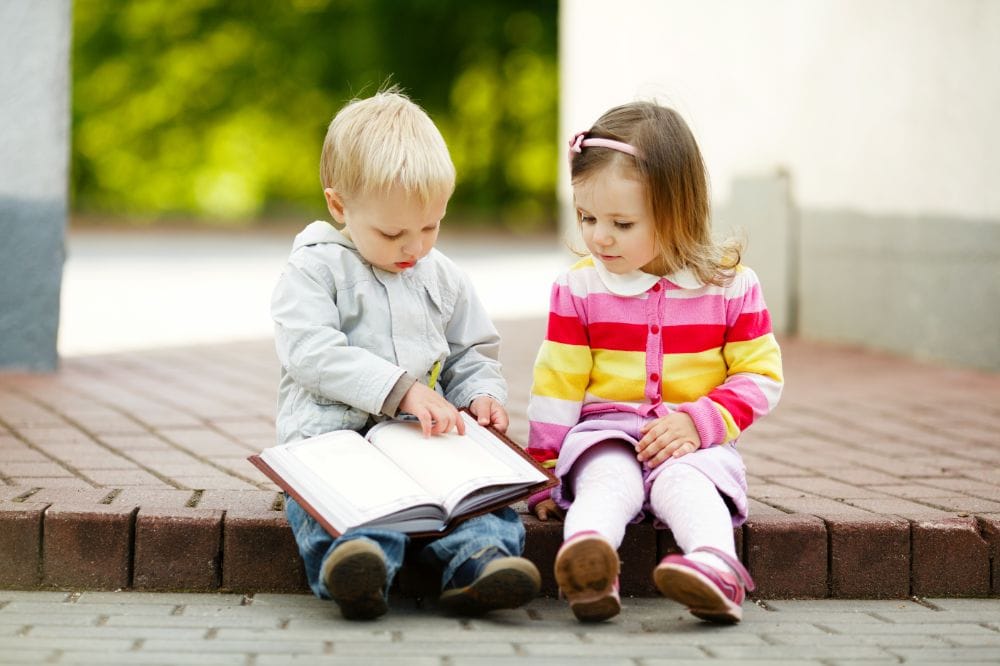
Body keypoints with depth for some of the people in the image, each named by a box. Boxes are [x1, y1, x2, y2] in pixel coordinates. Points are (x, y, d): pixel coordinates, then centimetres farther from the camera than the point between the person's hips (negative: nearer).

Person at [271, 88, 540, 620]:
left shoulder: (443, 279, 20)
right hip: (333, 436, -4)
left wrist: (481, 395, 4)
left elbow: (472, 355, 29)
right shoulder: (314, 271, 3)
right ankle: (357, 567, -62)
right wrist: (402, 389, -19)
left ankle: (480, 560, -53)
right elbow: (312, 354, -11)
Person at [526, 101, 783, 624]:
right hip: (605, 434, 0)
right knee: (608, 481, -33)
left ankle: (716, 566, -62)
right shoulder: (578, 288, 4)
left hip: (691, 443, 0)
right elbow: (557, 385, 6)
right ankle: (588, 567, -64)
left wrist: (699, 422, -14)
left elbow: (760, 376, 1)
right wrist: (543, 472, 4)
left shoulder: (730, 285, 1)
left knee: (683, 482, -34)